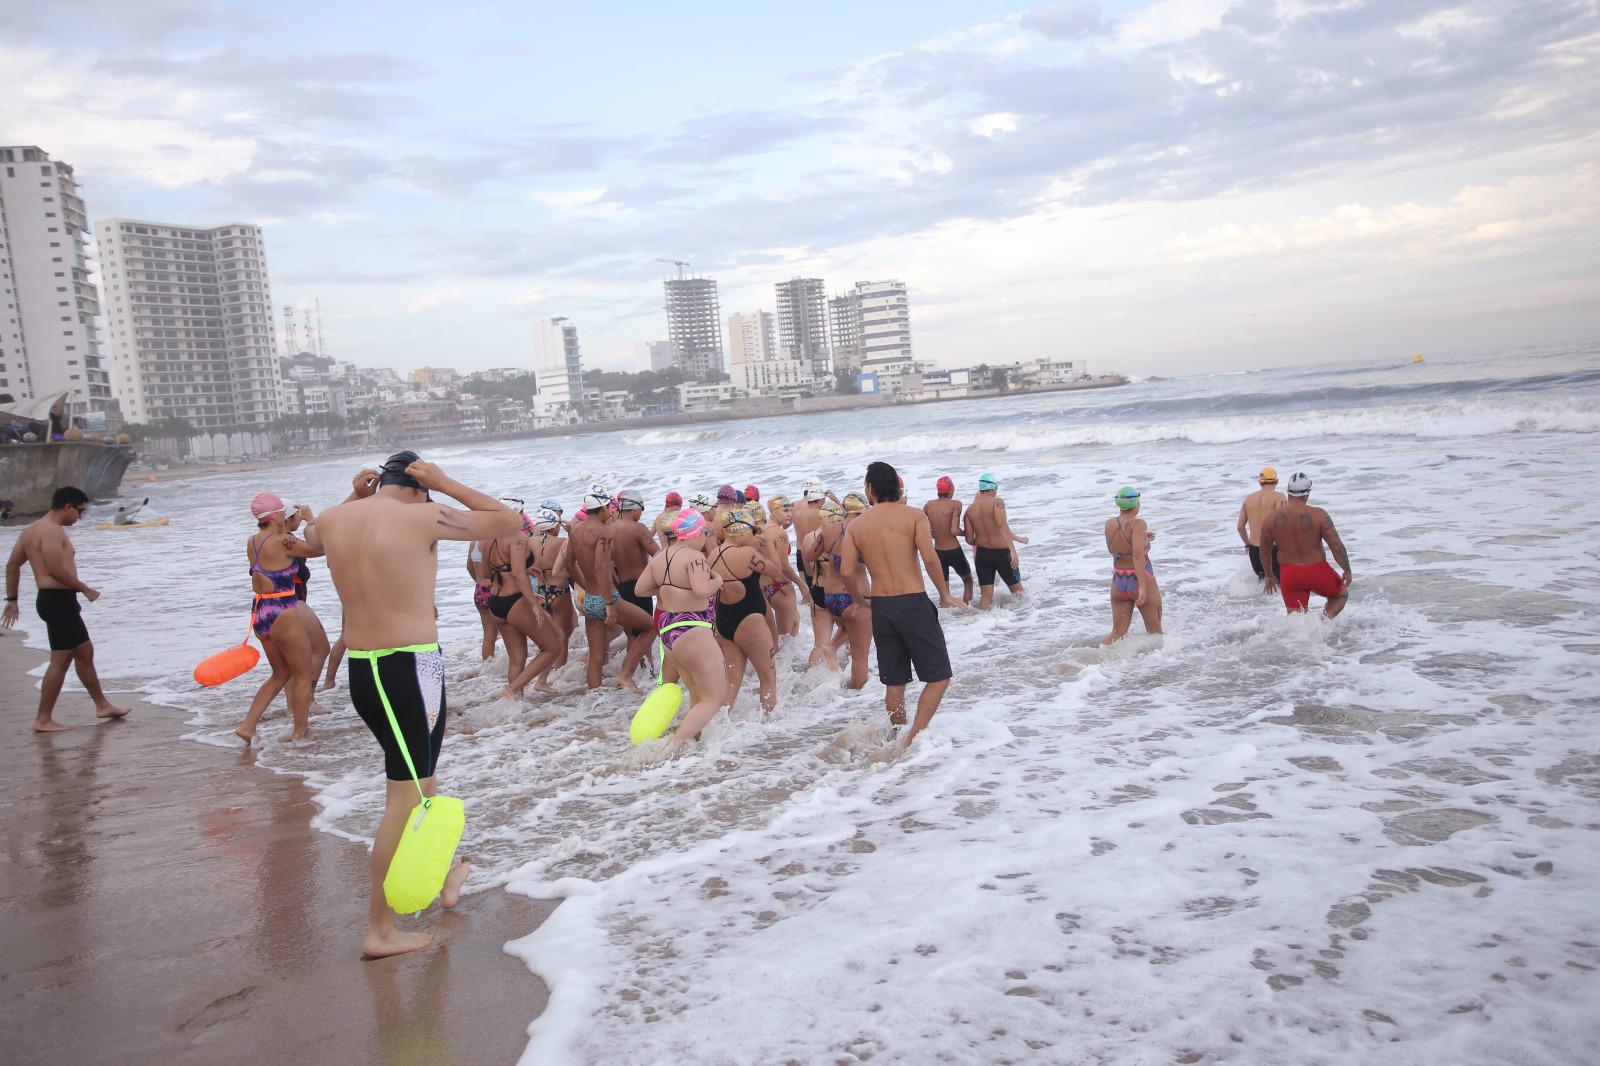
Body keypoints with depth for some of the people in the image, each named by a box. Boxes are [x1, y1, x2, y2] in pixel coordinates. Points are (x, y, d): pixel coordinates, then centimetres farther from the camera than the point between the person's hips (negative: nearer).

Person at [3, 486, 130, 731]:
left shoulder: (32, 530, 17)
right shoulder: (52, 530, -15)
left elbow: (12, 565, 18)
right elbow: (55, 569, -24)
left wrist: (12, 599, 19)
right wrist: (85, 589, -13)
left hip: (52, 599, 11)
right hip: (58, 599, -11)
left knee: (85, 651, 18)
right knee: (60, 660, -6)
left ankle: (102, 705, 27)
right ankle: (43, 720, -3)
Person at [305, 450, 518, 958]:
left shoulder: (335, 520, 6)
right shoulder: (422, 517, -11)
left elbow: (313, 536, 33)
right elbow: (509, 520, -2)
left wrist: (357, 495, 28)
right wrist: (446, 484, 1)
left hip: (361, 669, 7)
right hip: (411, 669, -7)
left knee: (419, 779, 24)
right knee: (406, 796, 1)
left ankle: (443, 876, 41)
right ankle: (379, 930, 8)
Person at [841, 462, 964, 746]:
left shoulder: (855, 525, 4)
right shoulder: (913, 515, -4)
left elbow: (847, 572, -3)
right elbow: (929, 557, -16)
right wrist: (945, 595, -4)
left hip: (880, 606, 4)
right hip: (913, 603, -4)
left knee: (895, 681, 16)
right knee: (939, 676, 4)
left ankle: (898, 738, 24)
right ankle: (914, 736, -9)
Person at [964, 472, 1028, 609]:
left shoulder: (970, 510, 2)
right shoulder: (997, 502, -11)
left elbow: (969, 540, 1)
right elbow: (1002, 525, -28)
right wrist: (1013, 550, -32)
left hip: (982, 554, 4)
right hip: (1002, 553, -4)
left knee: (985, 596, 9)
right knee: (1017, 591, 14)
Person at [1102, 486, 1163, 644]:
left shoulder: (1109, 524, 2)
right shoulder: (1138, 524, -15)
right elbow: (1138, 554, -28)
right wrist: (1143, 587, -31)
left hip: (1118, 583, 5)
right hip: (1141, 581, -5)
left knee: (1117, 633, 8)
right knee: (1154, 631, 14)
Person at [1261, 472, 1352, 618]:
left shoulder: (1271, 518, -4)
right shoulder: (1318, 515, -13)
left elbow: (1264, 551, 5)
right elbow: (1337, 546, -13)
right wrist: (1347, 571, 1)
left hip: (1289, 575, 2)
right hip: (1317, 572, -2)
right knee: (1341, 594, 24)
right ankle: (1325, 620, -3)